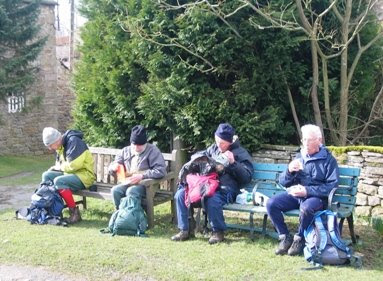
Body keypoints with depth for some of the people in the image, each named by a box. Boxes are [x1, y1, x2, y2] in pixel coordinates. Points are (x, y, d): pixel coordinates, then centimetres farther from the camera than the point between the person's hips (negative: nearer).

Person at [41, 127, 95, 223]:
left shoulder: (74, 141, -19)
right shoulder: (60, 146, 9)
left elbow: (73, 165, -26)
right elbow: (60, 163, 20)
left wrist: (59, 167, -9)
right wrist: (55, 168, -3)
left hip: (84, 175, -9)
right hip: (70, 173, 9)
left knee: (58, 181, -29)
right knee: (46, 175, 1)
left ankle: (75, 212, -21)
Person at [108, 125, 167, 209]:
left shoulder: (152, 150, -3)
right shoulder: (125, 151, 11)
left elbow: (161, 170, -14)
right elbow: (111, 167, 16)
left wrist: (141, 176, -21)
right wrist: (114, 167, -10)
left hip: (146, 184, -4)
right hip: (127, 183, 5)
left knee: (131, 191, -34)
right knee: (115, 190, -25)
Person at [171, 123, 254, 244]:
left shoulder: (241, 153, 4)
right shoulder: (214, 148, 20)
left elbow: (247, 177, -5)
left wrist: (233, 163, -15)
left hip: (226, 189, -6)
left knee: (212, 200, -38)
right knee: (181, 194, -13)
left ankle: (218, 232, -13)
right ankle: (185, 229, -3)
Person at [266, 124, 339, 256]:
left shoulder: (328, 160, -1)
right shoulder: (299, 157, 13)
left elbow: (332, 186, -13)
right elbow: (283, 182, 12)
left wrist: (307, 191, -22)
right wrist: (289, 171, -11)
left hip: (316, 197, -5)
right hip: (295, 194, 5)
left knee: (306, 207, -38)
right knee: (271, 203, -20)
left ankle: (300, 239, -13)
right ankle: (285, 237, -5)